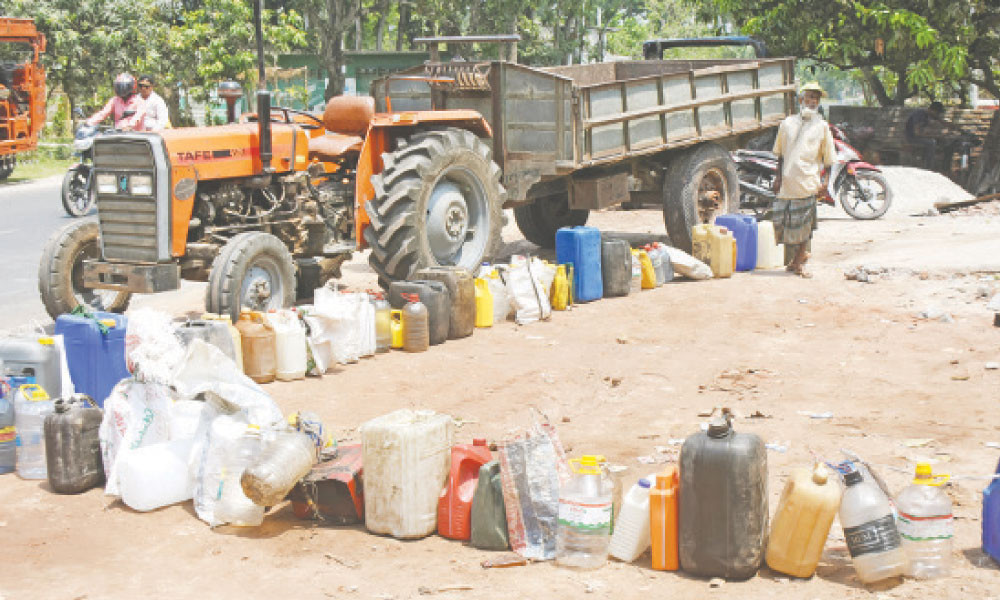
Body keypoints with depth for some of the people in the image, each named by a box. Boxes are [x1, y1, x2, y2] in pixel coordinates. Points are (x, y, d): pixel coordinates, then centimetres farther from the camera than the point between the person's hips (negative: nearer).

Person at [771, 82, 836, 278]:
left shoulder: (821, 126, 7)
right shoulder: (788, 123, 12)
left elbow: (827, 157, 9)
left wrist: (821, 178, -1)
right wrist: (778, 176, 9)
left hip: (807, 183, -2)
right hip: (787, 181, 2)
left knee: (804, 225, 0)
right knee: (781, 219, 2)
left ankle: (799, 262, 15)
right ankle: (799, 255, 24)